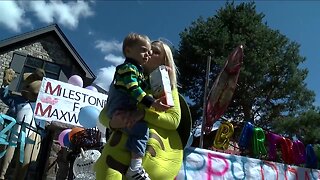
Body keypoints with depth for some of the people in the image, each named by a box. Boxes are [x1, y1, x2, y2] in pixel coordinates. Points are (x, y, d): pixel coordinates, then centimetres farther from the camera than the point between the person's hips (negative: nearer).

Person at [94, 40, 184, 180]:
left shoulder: (169, 87, 13)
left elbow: (174, 120, -1)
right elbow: (103, 115, 10)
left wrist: (144, 113, -17)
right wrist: (113, 122, -15)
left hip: (161, 143, -1)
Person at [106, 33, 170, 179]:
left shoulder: (136, 69, 21)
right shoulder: (128, 68, -11)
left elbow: (139, 89, 26)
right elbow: (134, 90, -24)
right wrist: (152, 103, -30)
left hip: (118, 110, 11)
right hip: (120, 110, -11)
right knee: (141, 128, -27)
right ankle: (135, 168, -34)